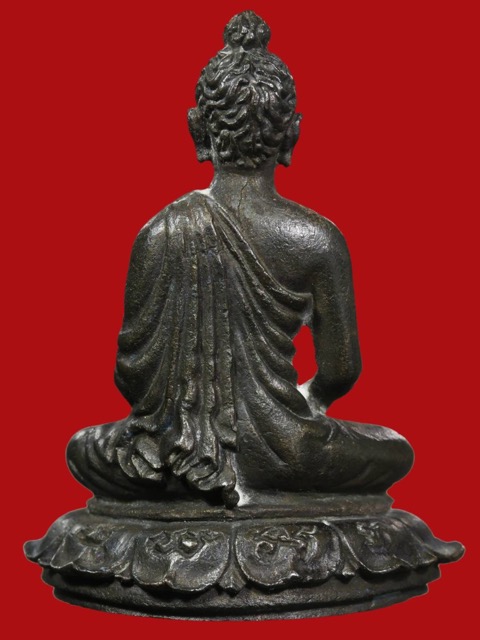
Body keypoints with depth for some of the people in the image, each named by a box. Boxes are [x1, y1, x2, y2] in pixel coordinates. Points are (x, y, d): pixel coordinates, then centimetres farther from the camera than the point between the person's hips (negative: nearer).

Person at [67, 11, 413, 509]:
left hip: (179, 452, 1)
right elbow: (340, 372, -4)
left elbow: (131, 373, -5)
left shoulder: (158, 234, -9)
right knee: (397, 452, 27)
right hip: (277, 452, 0)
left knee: (82, 449, 33)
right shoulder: (317, 239, -12)